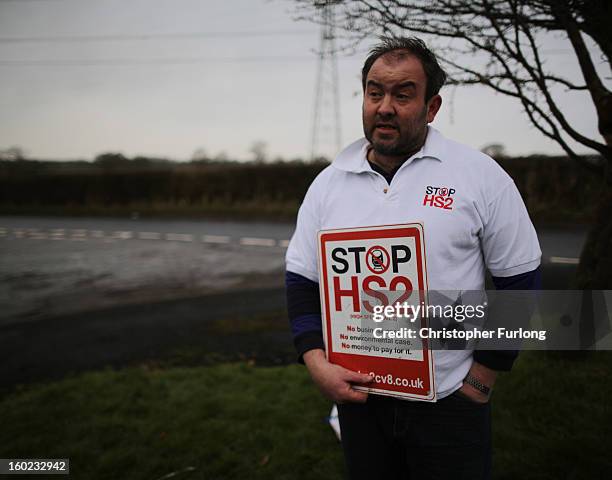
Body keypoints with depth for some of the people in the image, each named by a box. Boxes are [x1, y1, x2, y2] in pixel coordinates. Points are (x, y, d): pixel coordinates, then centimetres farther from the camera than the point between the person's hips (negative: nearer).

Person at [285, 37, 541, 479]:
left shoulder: (482, 176, -8)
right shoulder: (328, 183, 0)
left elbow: (518, 279, -4)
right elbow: (302, 281, 3)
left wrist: (484, 374, -6)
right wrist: (318, 364, -9)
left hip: (449, 400, -2)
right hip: (358, 393, 3)